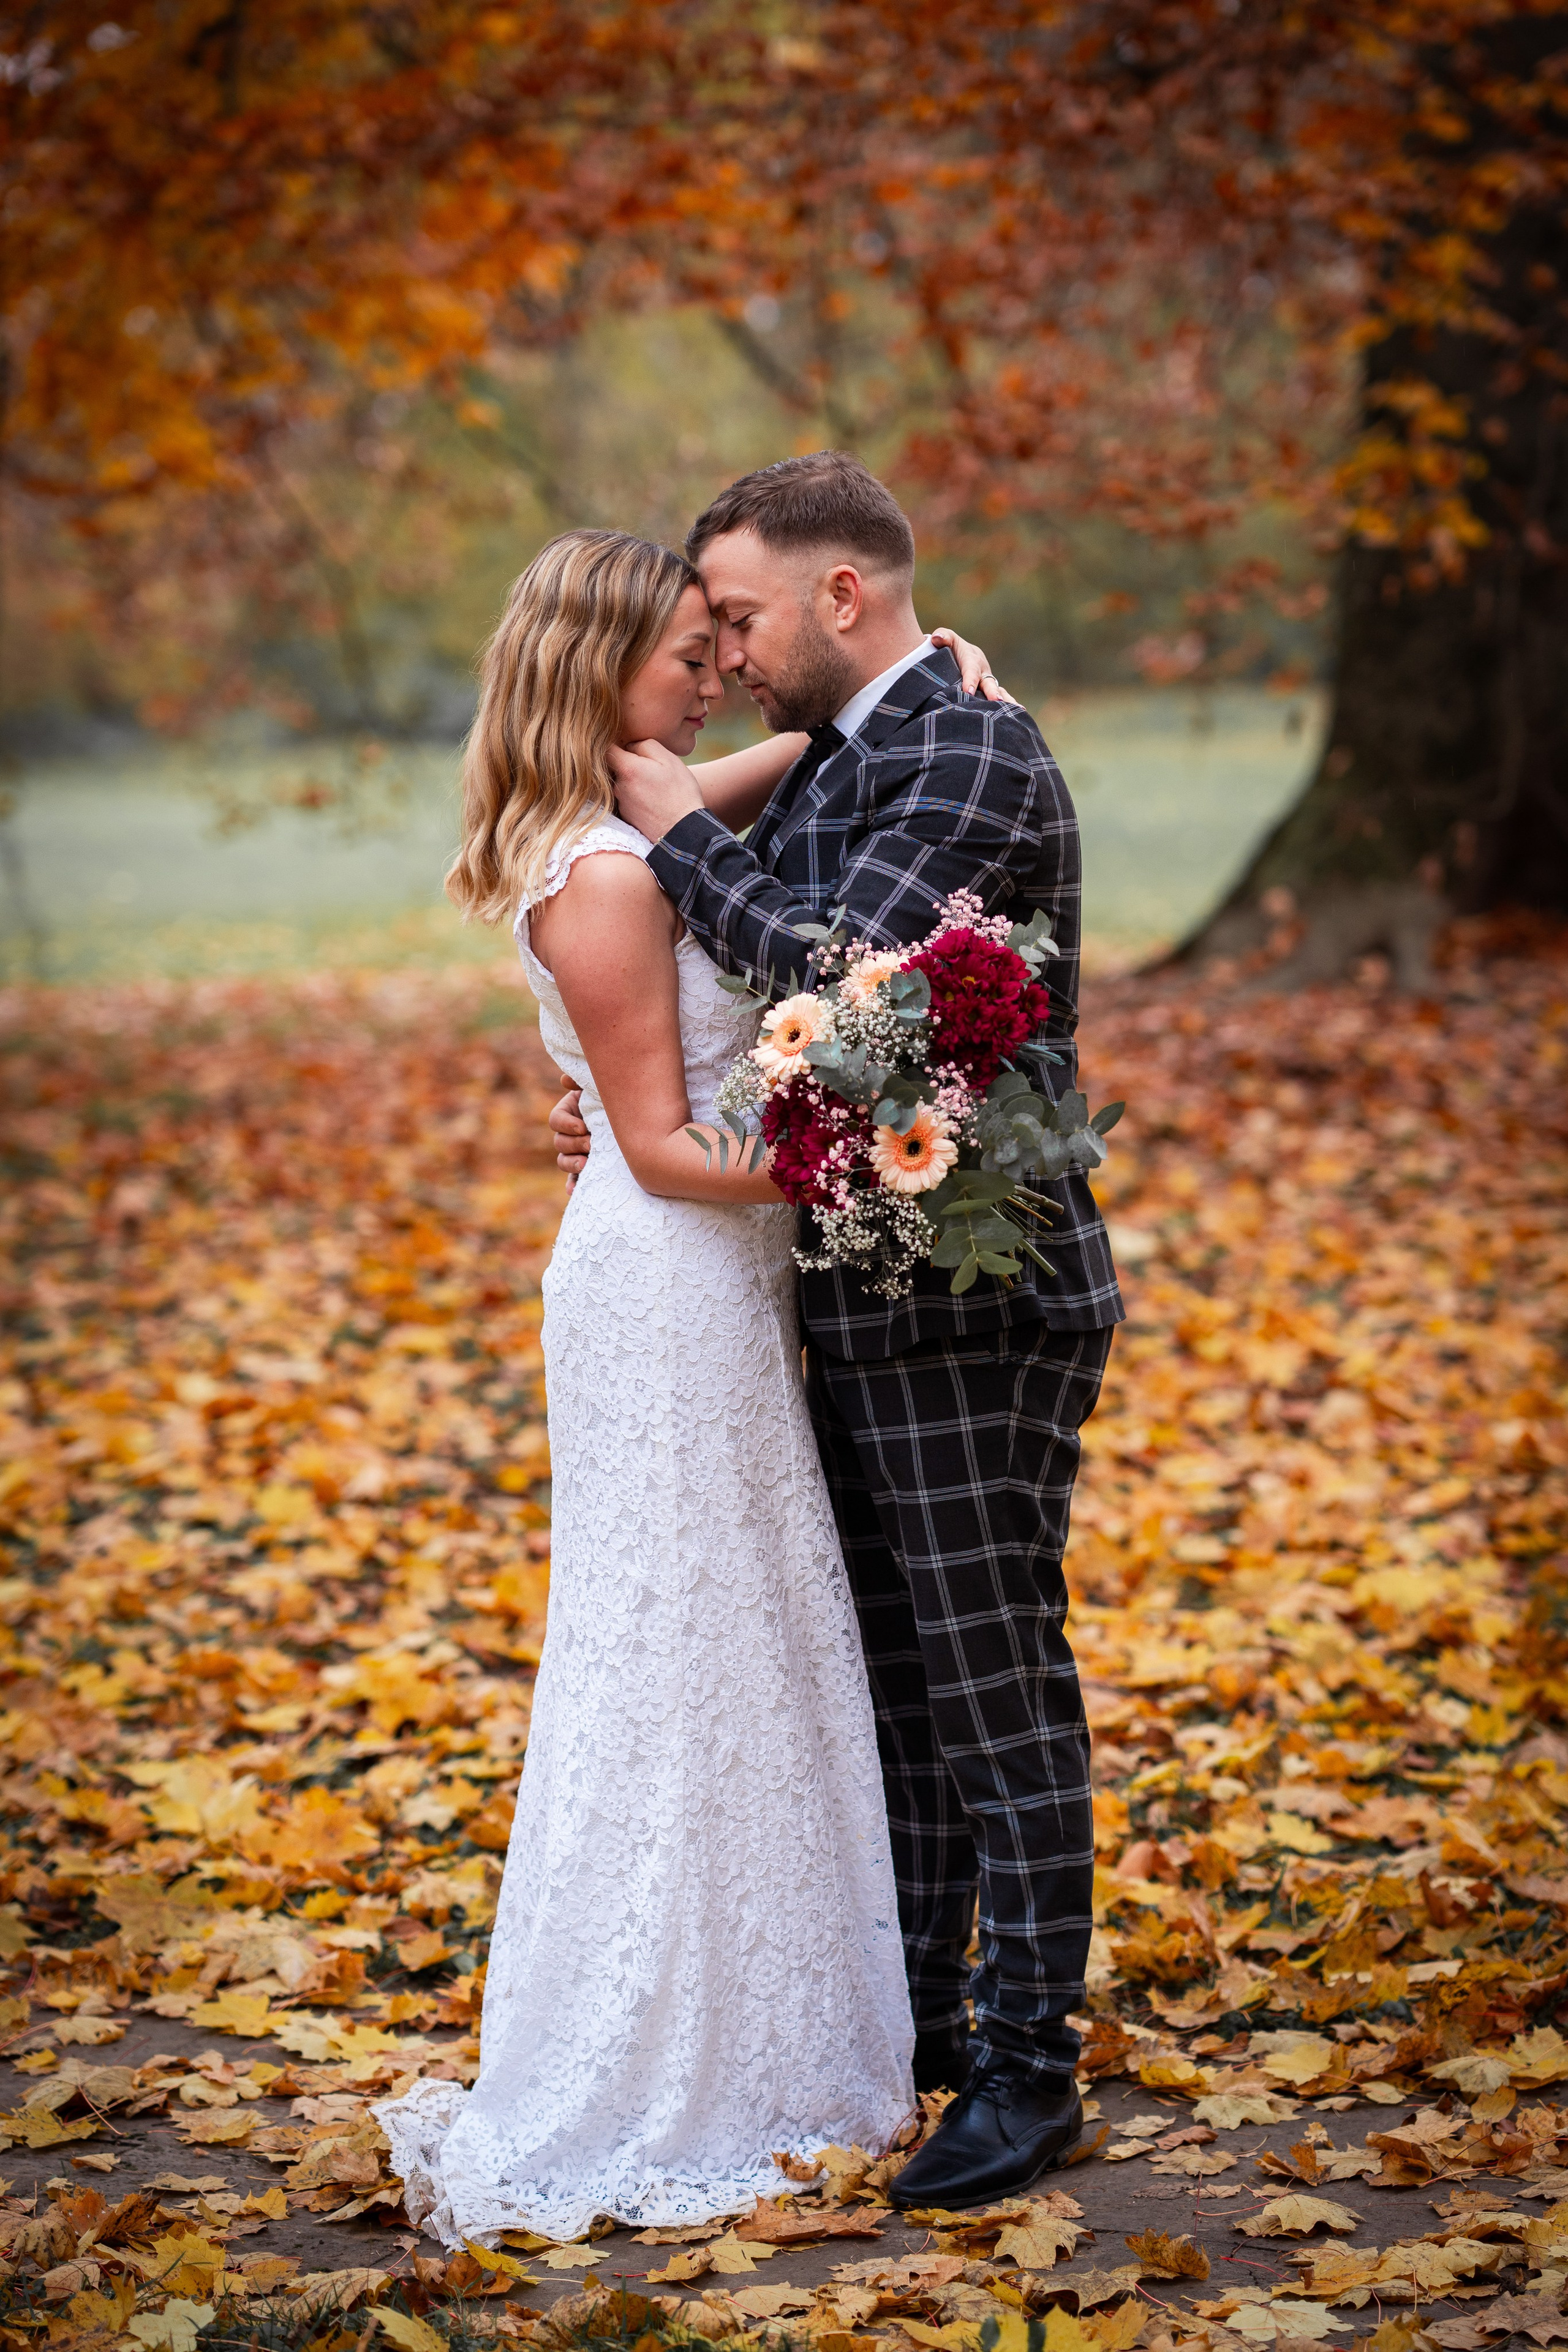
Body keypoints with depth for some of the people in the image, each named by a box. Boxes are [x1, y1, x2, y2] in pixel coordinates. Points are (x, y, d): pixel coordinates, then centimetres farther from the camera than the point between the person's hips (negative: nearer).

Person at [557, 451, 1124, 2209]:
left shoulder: (977, 758, -15)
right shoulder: (834, 764, 13)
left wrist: (683, 830, -15)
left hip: (972, 1311, -9)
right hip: (864, 1305, 10)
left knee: (998, 1689, -1)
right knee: (892, 1678, 17)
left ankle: (1027, 2068, 10)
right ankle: (913, 2014, 30)